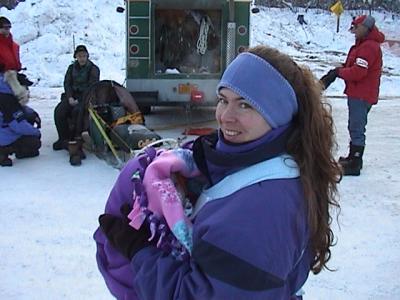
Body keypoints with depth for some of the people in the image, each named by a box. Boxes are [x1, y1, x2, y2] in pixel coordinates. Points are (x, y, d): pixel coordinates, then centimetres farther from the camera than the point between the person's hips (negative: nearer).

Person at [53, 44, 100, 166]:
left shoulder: (93, 69, 2)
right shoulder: (71, 68, 17)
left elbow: (92, 87, -7)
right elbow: (67, 83, 10)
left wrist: (79, 100, -18)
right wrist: (70, 97, -9)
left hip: (85, 97, -5)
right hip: (72, 96, 5)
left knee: (77, 111, -34)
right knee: (59, 111, -21)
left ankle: (74, 142, -35)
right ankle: (64, 139, -9)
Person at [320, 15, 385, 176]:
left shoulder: (369, 47, -18)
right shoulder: (363, 45, 16)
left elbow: (357, 72, -24)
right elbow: (351, 66, 18)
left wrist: (338, 72, -9)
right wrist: (337, 72, 1)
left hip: (362, 96, -10)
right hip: (357, 94, 10)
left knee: (357, 129, -6)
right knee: (355, 128, 19)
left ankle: (354, 165, -2)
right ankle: (353, 158, 31)